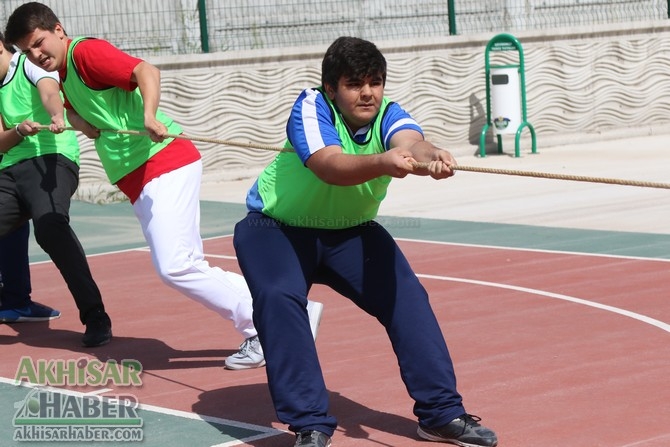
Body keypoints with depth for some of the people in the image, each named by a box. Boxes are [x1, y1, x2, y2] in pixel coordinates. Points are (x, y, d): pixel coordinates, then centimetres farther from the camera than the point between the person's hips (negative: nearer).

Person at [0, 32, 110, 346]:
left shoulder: (30, 65, 2)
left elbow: (49, 93, -20)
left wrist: (57, 116, -43)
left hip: (51, 160, -8)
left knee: (49, 226, -32)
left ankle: (95, 317, -29)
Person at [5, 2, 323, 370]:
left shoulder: (85, 52, -7)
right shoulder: (64, 77, 22)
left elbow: (146, 71, -20)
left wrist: (149, 115, -37)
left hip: (164, 164, -10)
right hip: (138, 181, 10)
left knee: (174, 266, -18)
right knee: (187, 267, 4)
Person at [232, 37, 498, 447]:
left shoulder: (387, 113, -17)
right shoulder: (311, 106, -25)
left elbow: (409, 141, -41)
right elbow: (330, 167, -44)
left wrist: (429, 156, -65)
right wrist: (382, 162, -64)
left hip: (350, 231, 4)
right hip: (276, 228, -4)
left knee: (406, 296, -11)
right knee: (279, 298, -28)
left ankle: (442, 413, 2)